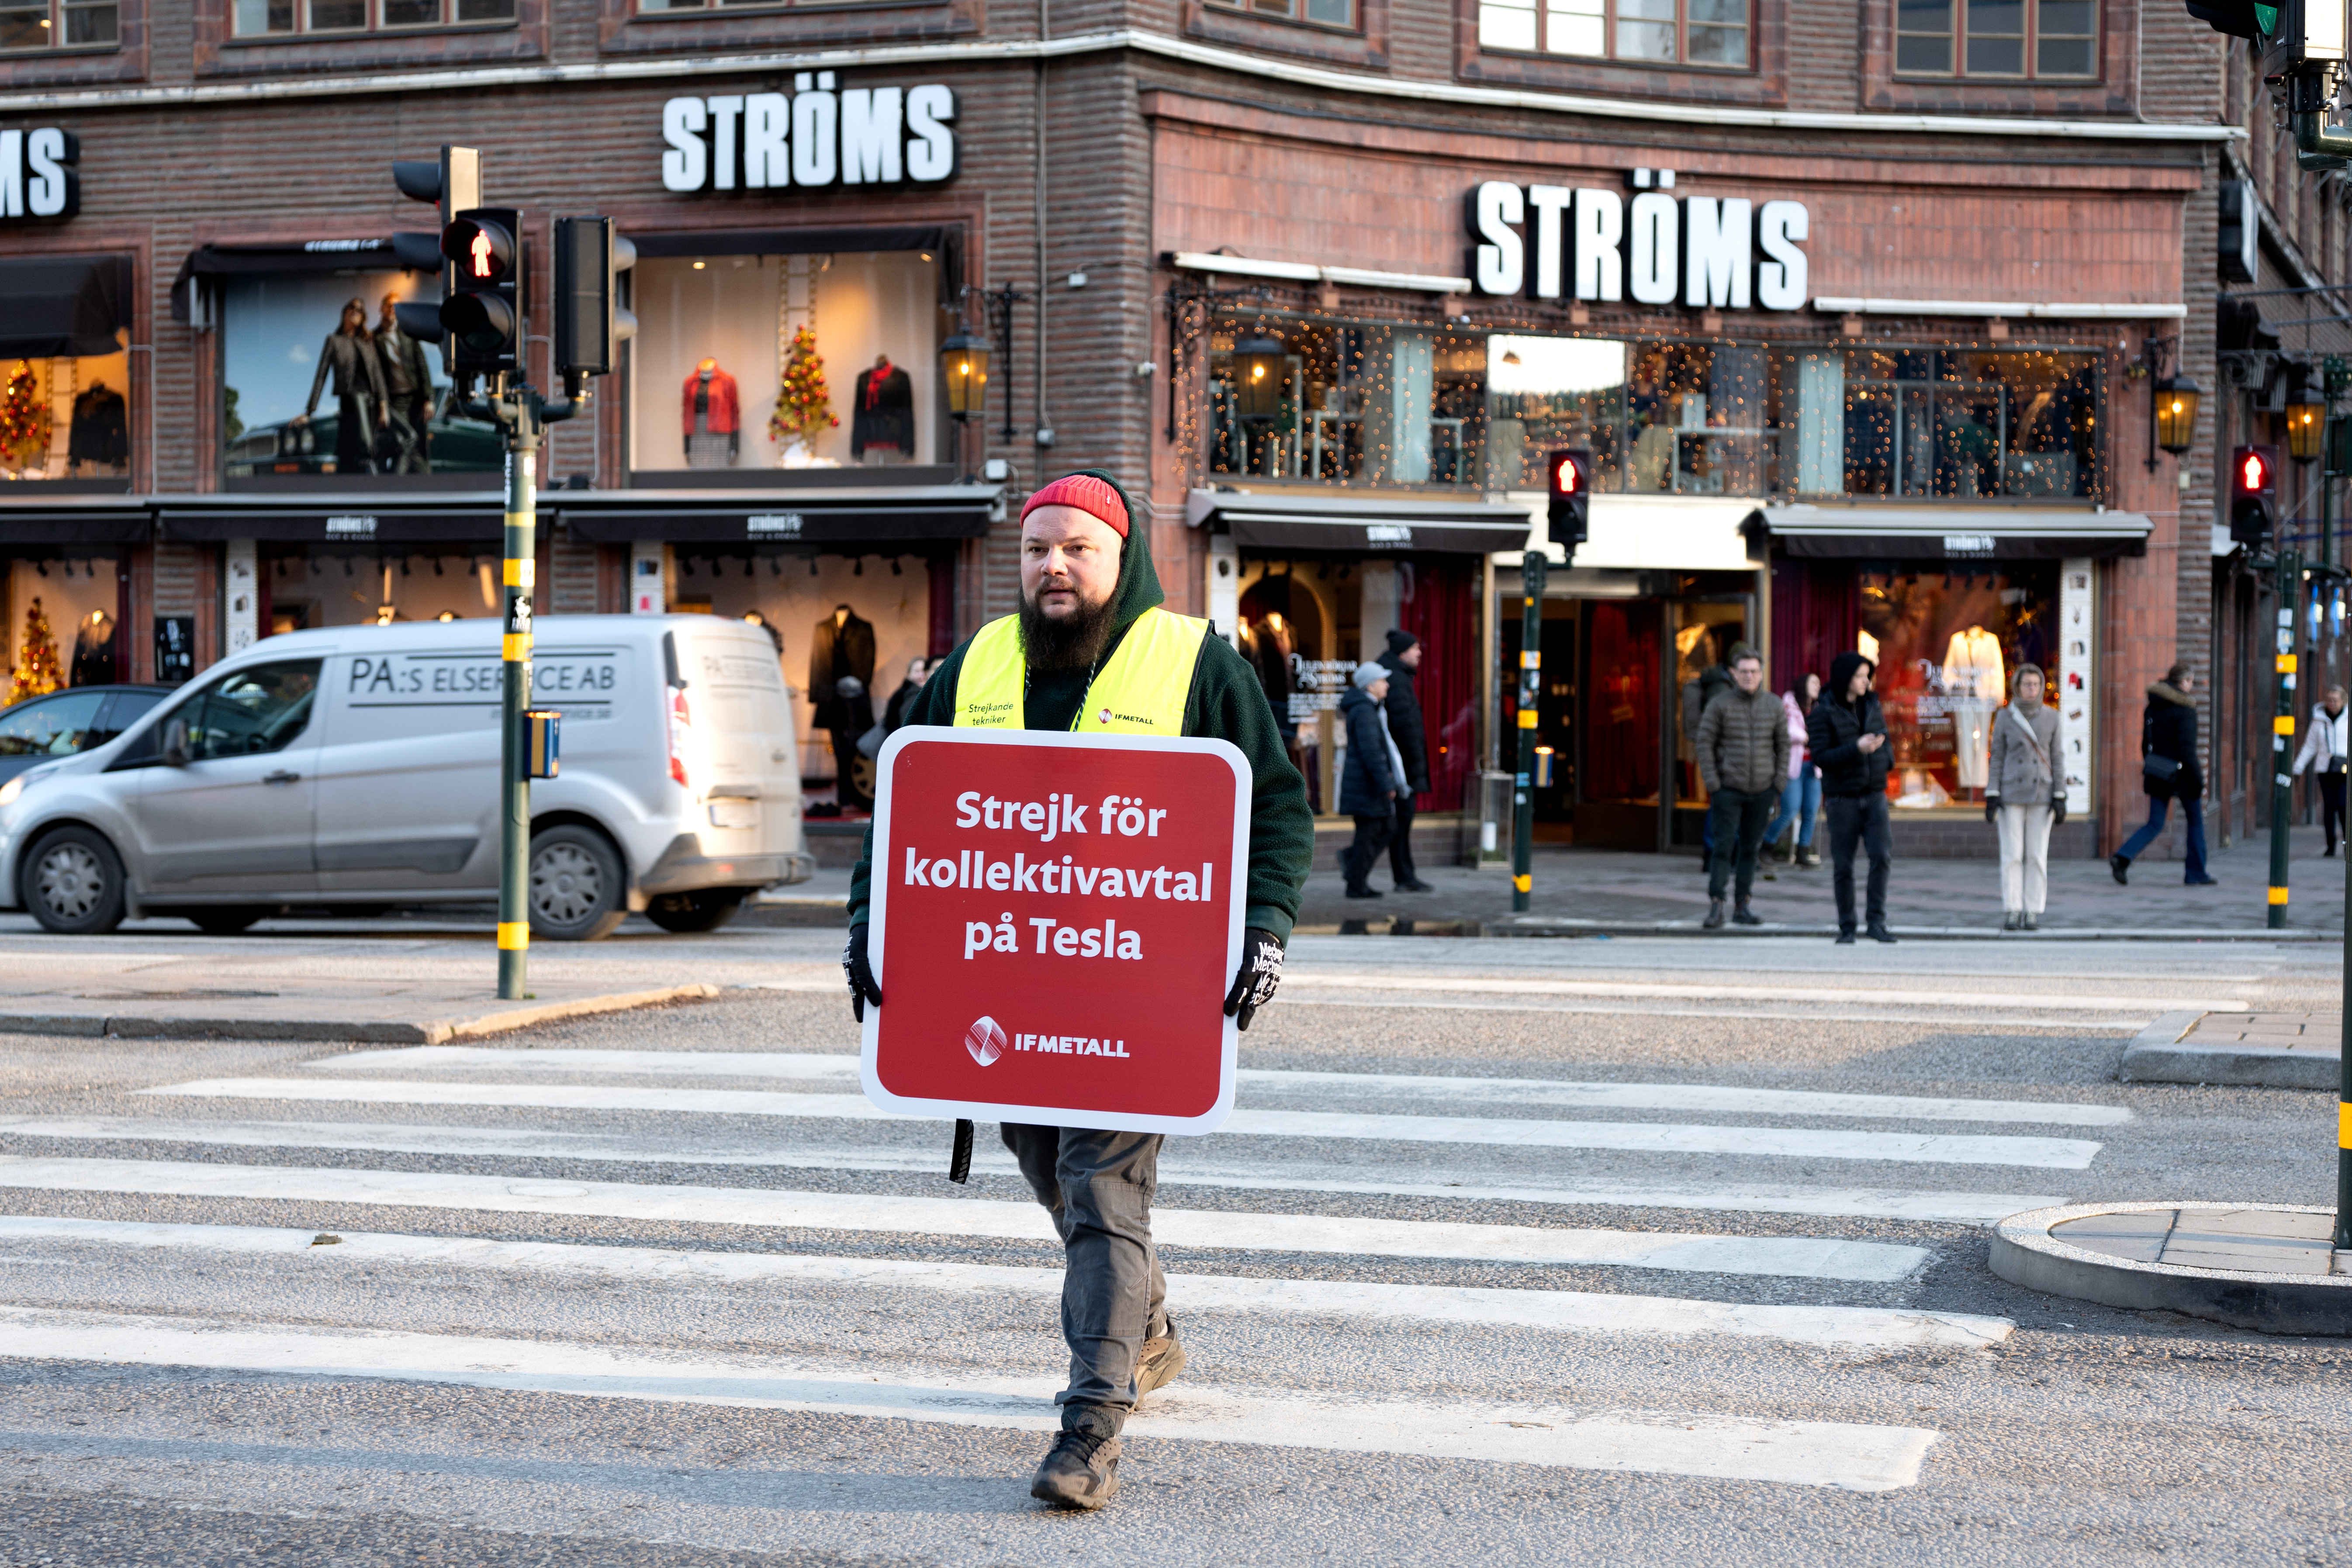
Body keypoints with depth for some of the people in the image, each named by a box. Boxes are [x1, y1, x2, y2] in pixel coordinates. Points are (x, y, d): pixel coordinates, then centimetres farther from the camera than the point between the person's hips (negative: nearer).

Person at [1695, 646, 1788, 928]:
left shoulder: (1774, 705, 5)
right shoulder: (1720, 705, -4)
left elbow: (1783, 746, 10)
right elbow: (1705, 744, -3)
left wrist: (1779, 783, 3)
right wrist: (1712, 785, -8)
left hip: (1762, 791, 3)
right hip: (1728, 789, -3)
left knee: (1750, 849, 7)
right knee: (1724, 847, -8)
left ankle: (1742, 906, 13)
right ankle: (1716, 908, -6)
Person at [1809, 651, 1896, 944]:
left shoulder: (1872, 705, 8)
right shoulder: (1822, 714, -8)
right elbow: (1820, 757, -15)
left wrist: (1883, 758, 8)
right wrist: (1857, 749, -23)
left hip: (1874, 796, 3)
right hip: (1842, 799, -3)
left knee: (1882, 855, -14)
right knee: (1843, 866, 1)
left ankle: (1877, 922, -9)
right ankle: (1847, 928, 13)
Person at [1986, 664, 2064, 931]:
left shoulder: (2051, 717, 3)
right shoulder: (2004, 717, 1)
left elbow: (2056, 758, 4)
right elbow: (1997, 759, 2)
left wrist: (2060, 797, -1)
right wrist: (1992, 797, -4)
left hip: (2041, 794, 1)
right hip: (2011, 795, -1)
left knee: (2037, 855, 1)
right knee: (2012, 855, -2)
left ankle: (2034, 912, 5)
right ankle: (2012, 912, 3)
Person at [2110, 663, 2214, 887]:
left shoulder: (2152, 708, 7)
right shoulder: (2185, 709, -14)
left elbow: (2146, 744, 12)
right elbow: (2187, 748, -19)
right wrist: (2197, 778, -14)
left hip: (2158, 774, 6)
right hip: (2180, 774, -6)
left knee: (2154, 824, 7)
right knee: (2196, 821, 12)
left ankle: (2123, 857, -15)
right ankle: (2195, 874, 17)